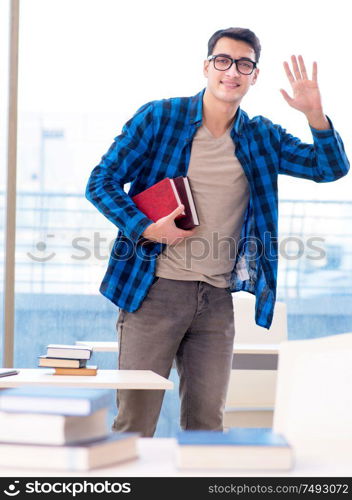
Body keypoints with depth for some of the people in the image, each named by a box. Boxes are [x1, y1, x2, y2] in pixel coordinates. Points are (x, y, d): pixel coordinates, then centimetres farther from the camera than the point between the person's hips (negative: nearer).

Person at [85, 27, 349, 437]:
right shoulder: (158, 117, -1)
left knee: (207, 423, 10)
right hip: (155, 290, -3)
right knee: (134, 422, -1)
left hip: (217, 299, 4)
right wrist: (146, 230, -15)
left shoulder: (263, 138, 10)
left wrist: (315, 115, -13)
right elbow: (101, 181, -1)